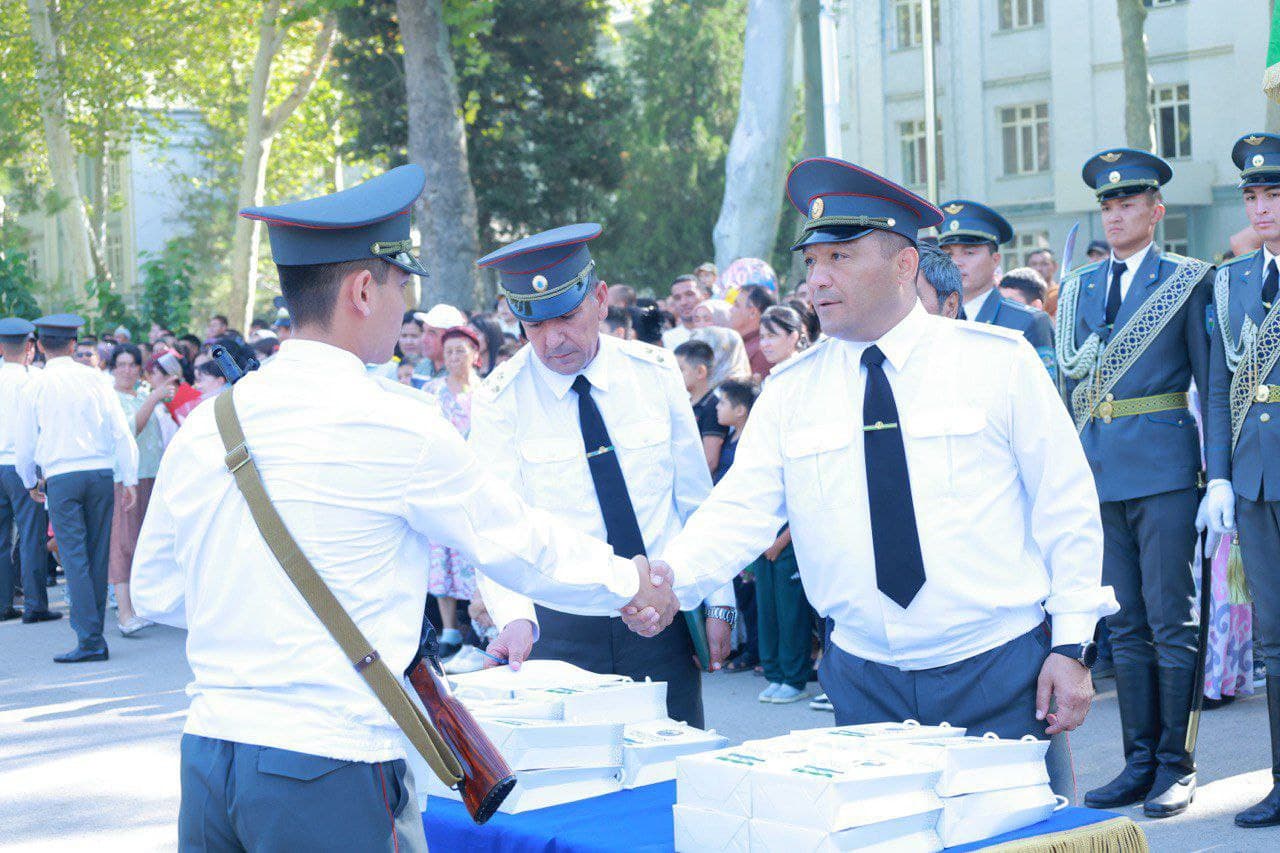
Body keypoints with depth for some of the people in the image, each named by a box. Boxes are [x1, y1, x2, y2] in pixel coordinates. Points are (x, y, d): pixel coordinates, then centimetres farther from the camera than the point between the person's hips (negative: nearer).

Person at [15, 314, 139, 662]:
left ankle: (90, 639, -10)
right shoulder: (94, 378, 4)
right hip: (101, 471, 2)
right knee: (98, 556, 9)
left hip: (60, 476, -2)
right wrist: (130, 478, 7)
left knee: (74, 557, -3)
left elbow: (24, 441, 7)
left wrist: (31, 482, 23)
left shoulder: (36, 384, 1)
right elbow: (121, 430, 2)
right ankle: (94, 633, 14)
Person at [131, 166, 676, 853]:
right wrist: (630, 583, 16)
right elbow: (520, 545, -1)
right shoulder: (394, 424, -11)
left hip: (206, 754, 6)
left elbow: (155, 594, 15)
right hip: (328, 773, -6)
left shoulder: (201, 428, 5)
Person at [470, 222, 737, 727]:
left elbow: (696, 497, 7)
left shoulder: (656, 374, 0)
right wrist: (516, 619, -34)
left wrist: (718, 604, 5)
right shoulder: (499, 402, -8)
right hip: (559, 628, -2)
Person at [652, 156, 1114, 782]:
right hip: (865, 684, 2)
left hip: (1004, 678, -2)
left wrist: (1072, 645, -5)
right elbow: (739, 512, -3)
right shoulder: (790, 390, 5)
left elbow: (1067, 506, 0)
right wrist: (666, 580, -23)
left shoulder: (998, 360, -1)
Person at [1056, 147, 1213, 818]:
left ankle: (1176, 765, 5)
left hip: (1163, 463, -5)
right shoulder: (1080, 286, 15)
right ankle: (1140, 760, 16)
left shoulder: (1187, 279, 1)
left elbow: (1209, 373, 0)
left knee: (1171, 618, -3)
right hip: (1099, 466, 5)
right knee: (1125, 623, 9)